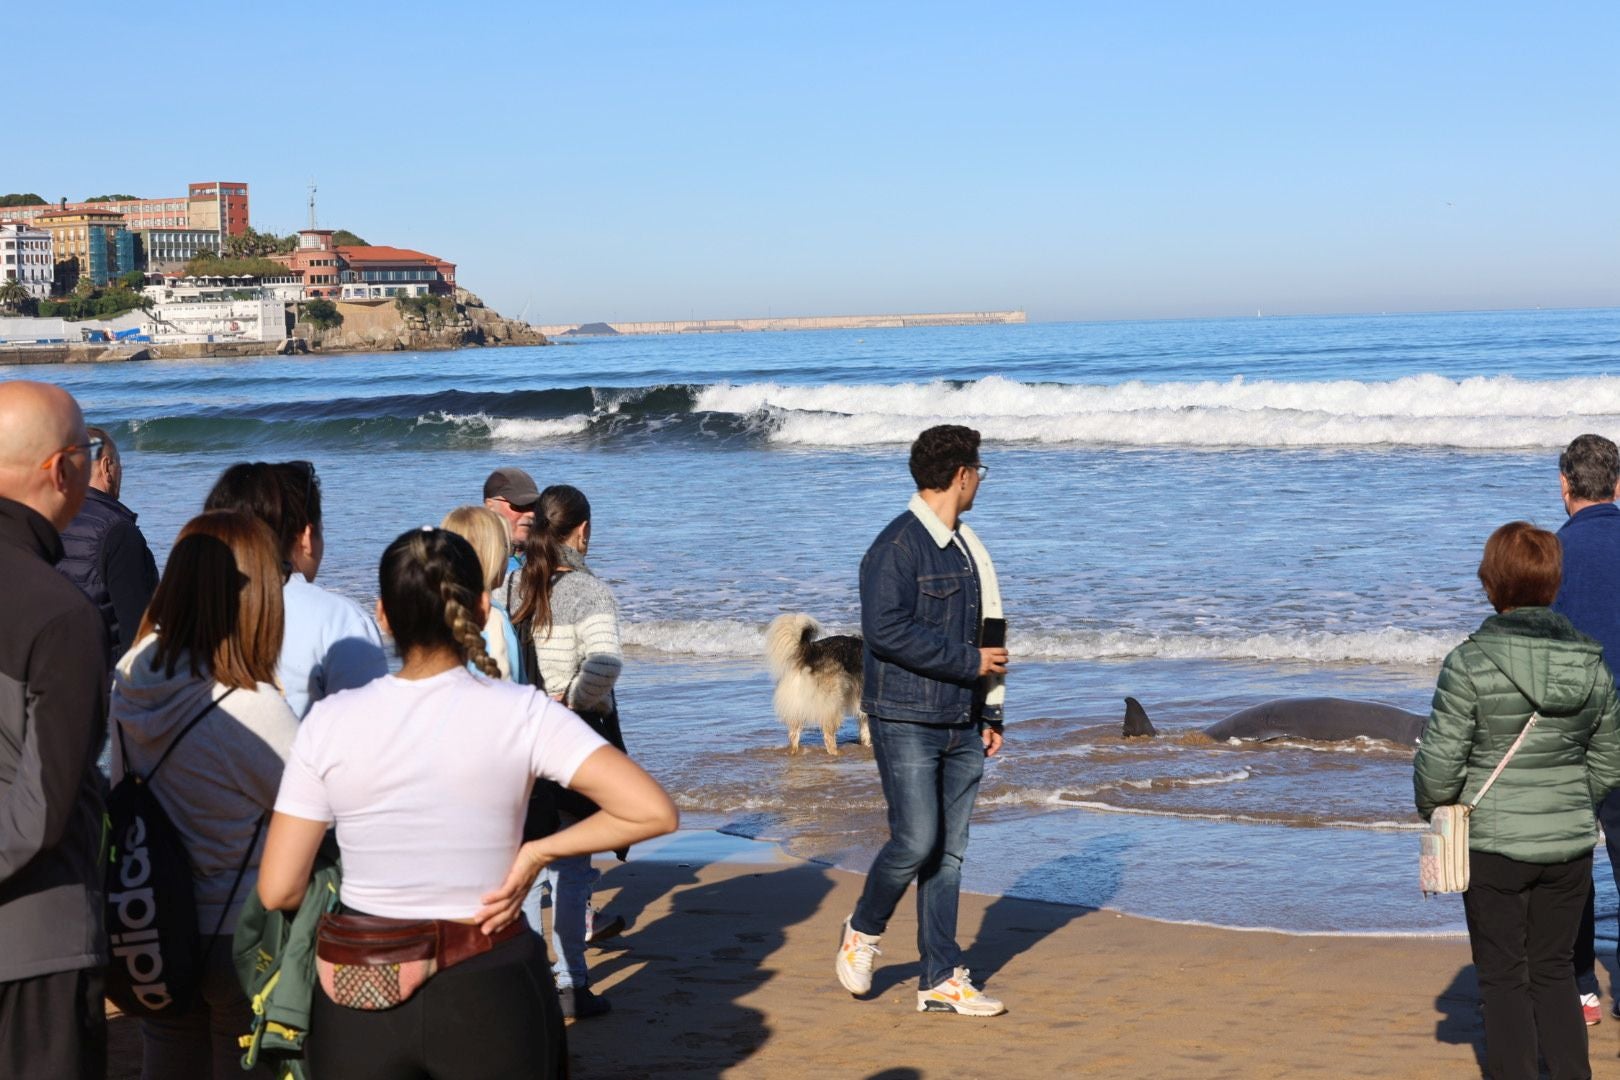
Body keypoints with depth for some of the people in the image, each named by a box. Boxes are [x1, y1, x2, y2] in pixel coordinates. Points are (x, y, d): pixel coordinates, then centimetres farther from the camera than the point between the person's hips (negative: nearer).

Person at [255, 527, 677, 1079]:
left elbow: (278, 891, -7)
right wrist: (538, 852, -9)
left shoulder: (330, 722, -8)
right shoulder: (521, 714, -11)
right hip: (487, 995, -1)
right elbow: (654, 811, -20)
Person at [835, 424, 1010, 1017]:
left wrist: (988, 712, 16)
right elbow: (886, 629, -21)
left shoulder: (964, 547, 16)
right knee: (916, 841, -11)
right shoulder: (897, 545, -11)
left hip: (961, 725, 8)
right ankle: (863, 932, 15)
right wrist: (969, 661, -16)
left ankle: (942, 979, 10)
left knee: (949, 852, 6)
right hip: (906, 722, -7)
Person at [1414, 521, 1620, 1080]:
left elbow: (1440, 760, -14)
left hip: (1493, 845, -4)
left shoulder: (1470, 663, -17)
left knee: (1503, 976, 9)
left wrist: (1432, 807, 6)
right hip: (1570, 844, 4)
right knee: (1554, 971, 17)